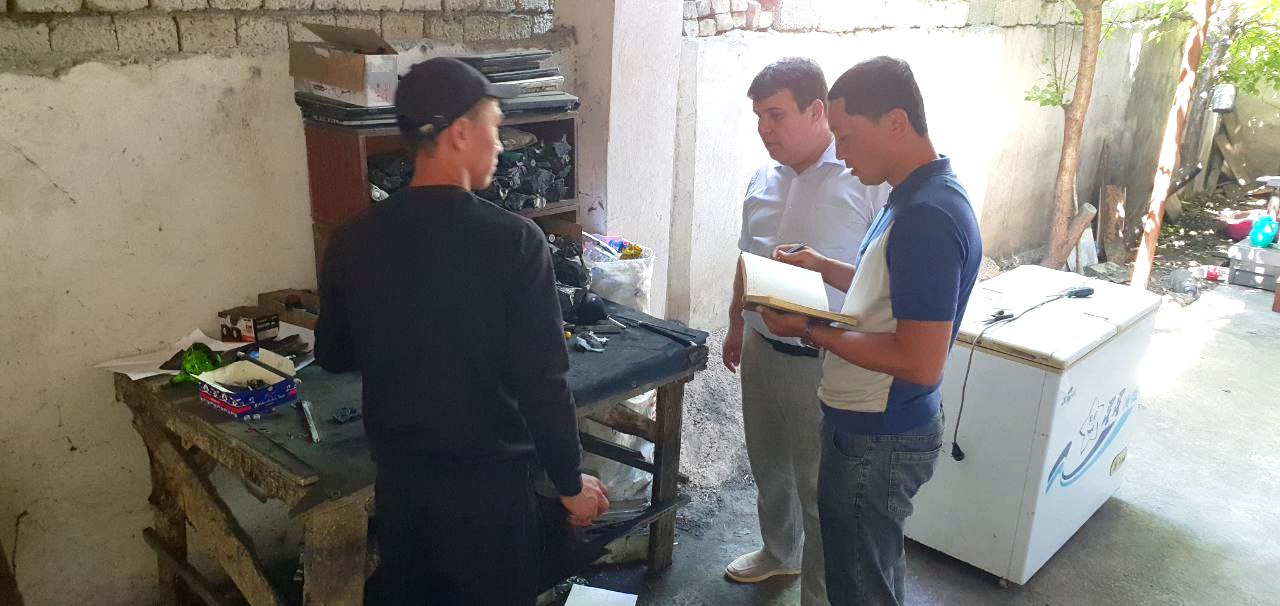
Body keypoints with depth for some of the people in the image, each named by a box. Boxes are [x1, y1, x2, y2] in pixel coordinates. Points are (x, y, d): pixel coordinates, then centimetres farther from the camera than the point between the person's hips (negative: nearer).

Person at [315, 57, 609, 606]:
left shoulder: (353, 241, -6)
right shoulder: (513, 240, -20)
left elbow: (333, 356, 7)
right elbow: (542, 381, -19)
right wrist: (571, 482, -5)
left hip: (398, 477, 4)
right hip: (488, 479, -4)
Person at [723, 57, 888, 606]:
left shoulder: (869, 179, -17)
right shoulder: (765, 179, 5)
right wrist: (736, 325, 22)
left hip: (824, 364, -7)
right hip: (761, 350, 7)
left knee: (819, 487, 8)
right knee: (768, 464, 24)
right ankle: (779, 550, 49)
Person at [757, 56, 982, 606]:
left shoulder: (927, 218, -27)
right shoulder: (917, 197, 6)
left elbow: (920, 363, -29)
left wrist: (811, 331, -22)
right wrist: (824, 268, 8)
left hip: (877, 442, -10)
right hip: (881, 427, 10)